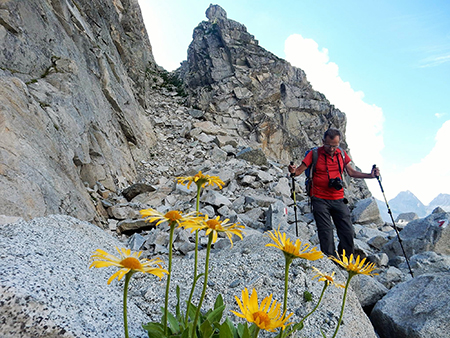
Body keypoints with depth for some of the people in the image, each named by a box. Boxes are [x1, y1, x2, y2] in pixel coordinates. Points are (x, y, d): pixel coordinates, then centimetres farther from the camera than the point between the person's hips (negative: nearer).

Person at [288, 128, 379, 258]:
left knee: (348, 233, 3)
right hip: (320, 200, -4)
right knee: (326, 235, -3)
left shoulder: (342, 153, 8)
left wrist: (370, 175, 8)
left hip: (338, 200, 4)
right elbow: (299, 170, -6)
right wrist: (293, 171, -28)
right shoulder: (314, 154, -4)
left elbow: (351, 172, 17)